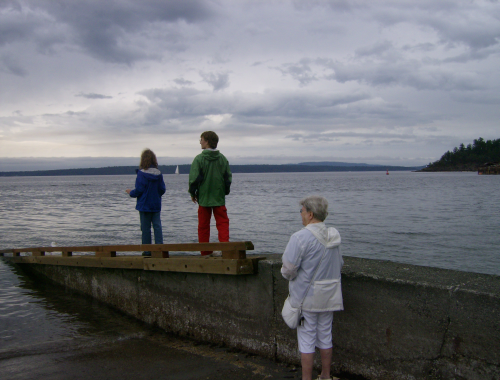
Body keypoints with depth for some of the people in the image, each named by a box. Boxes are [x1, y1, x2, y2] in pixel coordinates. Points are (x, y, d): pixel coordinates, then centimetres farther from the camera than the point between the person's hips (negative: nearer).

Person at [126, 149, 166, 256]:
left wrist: (131, 192, 5)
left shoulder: (141, 173, -13)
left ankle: (147, 250, 8)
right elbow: (162, 189, 5)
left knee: (146, 227, 3)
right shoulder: (158, 173, 2)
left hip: (144, 205, -4)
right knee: (157, 226, 6)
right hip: (156, 205, 4)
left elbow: (139, 190, -15)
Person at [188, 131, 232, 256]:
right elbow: (228, 176, 7)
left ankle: (205, 252, 12)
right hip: (219, 197, 2)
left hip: (203, 197, -2)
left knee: (203, 225, 8)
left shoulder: (199, 158, -9)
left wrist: (193, 193, 3)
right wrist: (226, 191, 18)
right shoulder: (222, 158, 3)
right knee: (223, 222, 6)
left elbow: (194, 178, -10)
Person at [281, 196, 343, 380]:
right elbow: (339, 264, 11)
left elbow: (289, 268, -20)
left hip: (307, 297, -6)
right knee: (325, 337, 18)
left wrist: (289, 275, 2)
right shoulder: (334, 236, 2)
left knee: (306, 340, 5)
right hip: (330, 296, 6)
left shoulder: (300, 237, -19)